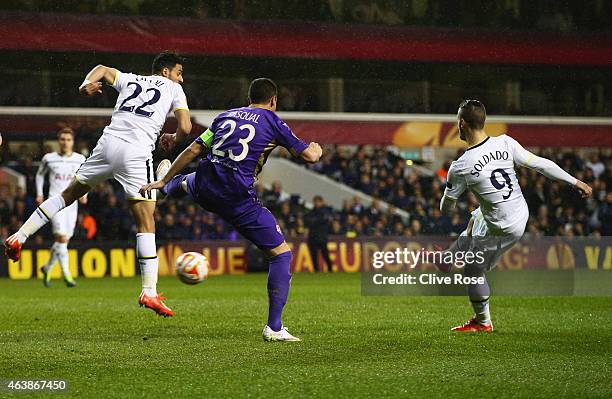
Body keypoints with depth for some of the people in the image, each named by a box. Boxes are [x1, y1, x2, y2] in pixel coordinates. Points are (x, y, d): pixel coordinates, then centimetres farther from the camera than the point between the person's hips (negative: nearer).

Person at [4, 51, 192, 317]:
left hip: (108, 144, 4)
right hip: (137, 154, -4)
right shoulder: (174, 89, 13)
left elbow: (102, 70, 41)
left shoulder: (130, 80, 27)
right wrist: (172, 139, 24)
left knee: (70, 193, 23)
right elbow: (185, 128, 3)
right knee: (146, 224, -1)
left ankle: (19, 237, 19)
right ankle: (149, 291, -7)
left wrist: (87, 84, 21)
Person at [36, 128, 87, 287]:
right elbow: (40, 174, 18)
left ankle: (47, 268, 30)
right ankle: (66, 274, -15)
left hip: (72, 202, 3)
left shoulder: (80, 159, 4)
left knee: (64, 240, 8)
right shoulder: (49, 158, 1)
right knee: (62, 238, -17)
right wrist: (39, 193, 9)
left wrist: (84, 194, 0)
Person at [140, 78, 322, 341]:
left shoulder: (226, 116, 17)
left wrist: (163, 181, 27)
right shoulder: (272, 122, 3)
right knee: (281, 253, 3)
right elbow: (309, 155, 3)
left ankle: (166, 185, 81)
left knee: (186, 182, 44)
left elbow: (193, 150, 19)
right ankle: (274, 328, -3)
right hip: (239, 198, -5)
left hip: (204, 190, 6)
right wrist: (316, 149, 29)